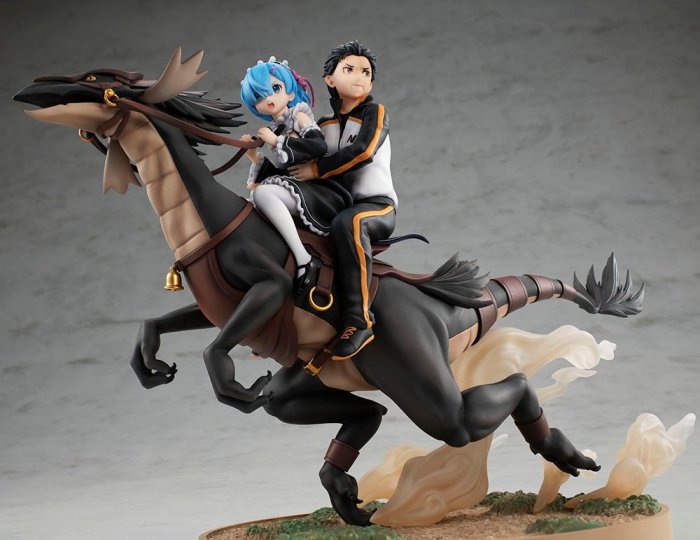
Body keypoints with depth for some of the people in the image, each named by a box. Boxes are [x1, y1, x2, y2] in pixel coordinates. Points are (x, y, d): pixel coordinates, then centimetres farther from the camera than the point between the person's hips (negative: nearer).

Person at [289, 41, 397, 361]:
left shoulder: (375, 113, 1)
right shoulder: (323, 127, 17)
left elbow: (363, 151, -18)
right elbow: (300, 164, 20)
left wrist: (317, 169, -16)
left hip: (378, 206, -7)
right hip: (334, 208, 7)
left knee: (347, 222, -41)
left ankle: (358, 320, -43)